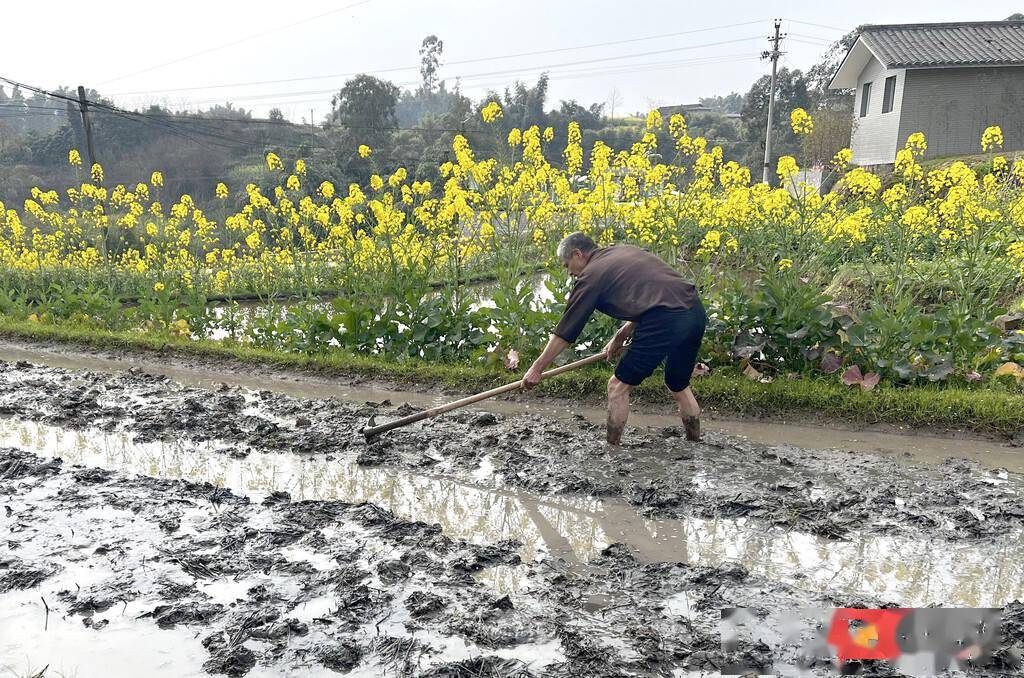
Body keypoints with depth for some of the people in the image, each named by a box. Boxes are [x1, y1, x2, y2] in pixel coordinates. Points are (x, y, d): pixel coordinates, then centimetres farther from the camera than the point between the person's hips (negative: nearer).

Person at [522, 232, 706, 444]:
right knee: (679, 386, 27)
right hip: (697, 312, 8)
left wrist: (536, 369, 11)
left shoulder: (591, 274, 3)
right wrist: (622, 335, 28)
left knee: (618, 386, 8)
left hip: (665, 322, -8)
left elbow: (566, 330, 5)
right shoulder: (626, 251, 24)